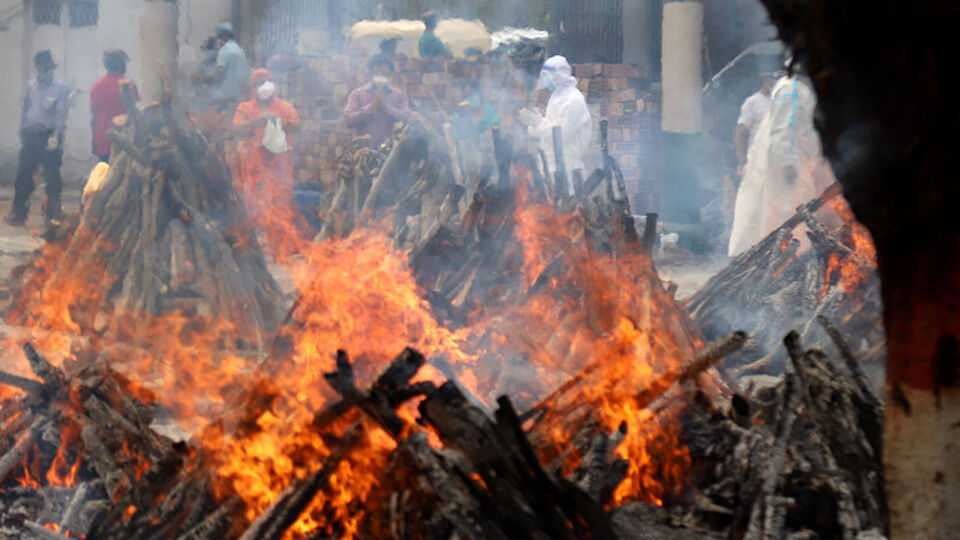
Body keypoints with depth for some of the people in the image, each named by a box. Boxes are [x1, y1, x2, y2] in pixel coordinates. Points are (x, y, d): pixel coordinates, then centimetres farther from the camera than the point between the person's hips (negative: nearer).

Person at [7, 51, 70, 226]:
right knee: (23, 174, 1)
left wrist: (55, 136, -18)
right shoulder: (31, 87, 13)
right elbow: (25, 111, 17)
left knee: (52, 177, 0)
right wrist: (22, 134, 12)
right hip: (30, 136, 4)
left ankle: (53, 215, 9)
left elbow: (61, 115, -8)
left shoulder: (60, 89, -2)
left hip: (48, 137, -4)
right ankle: (18, 213, 7)